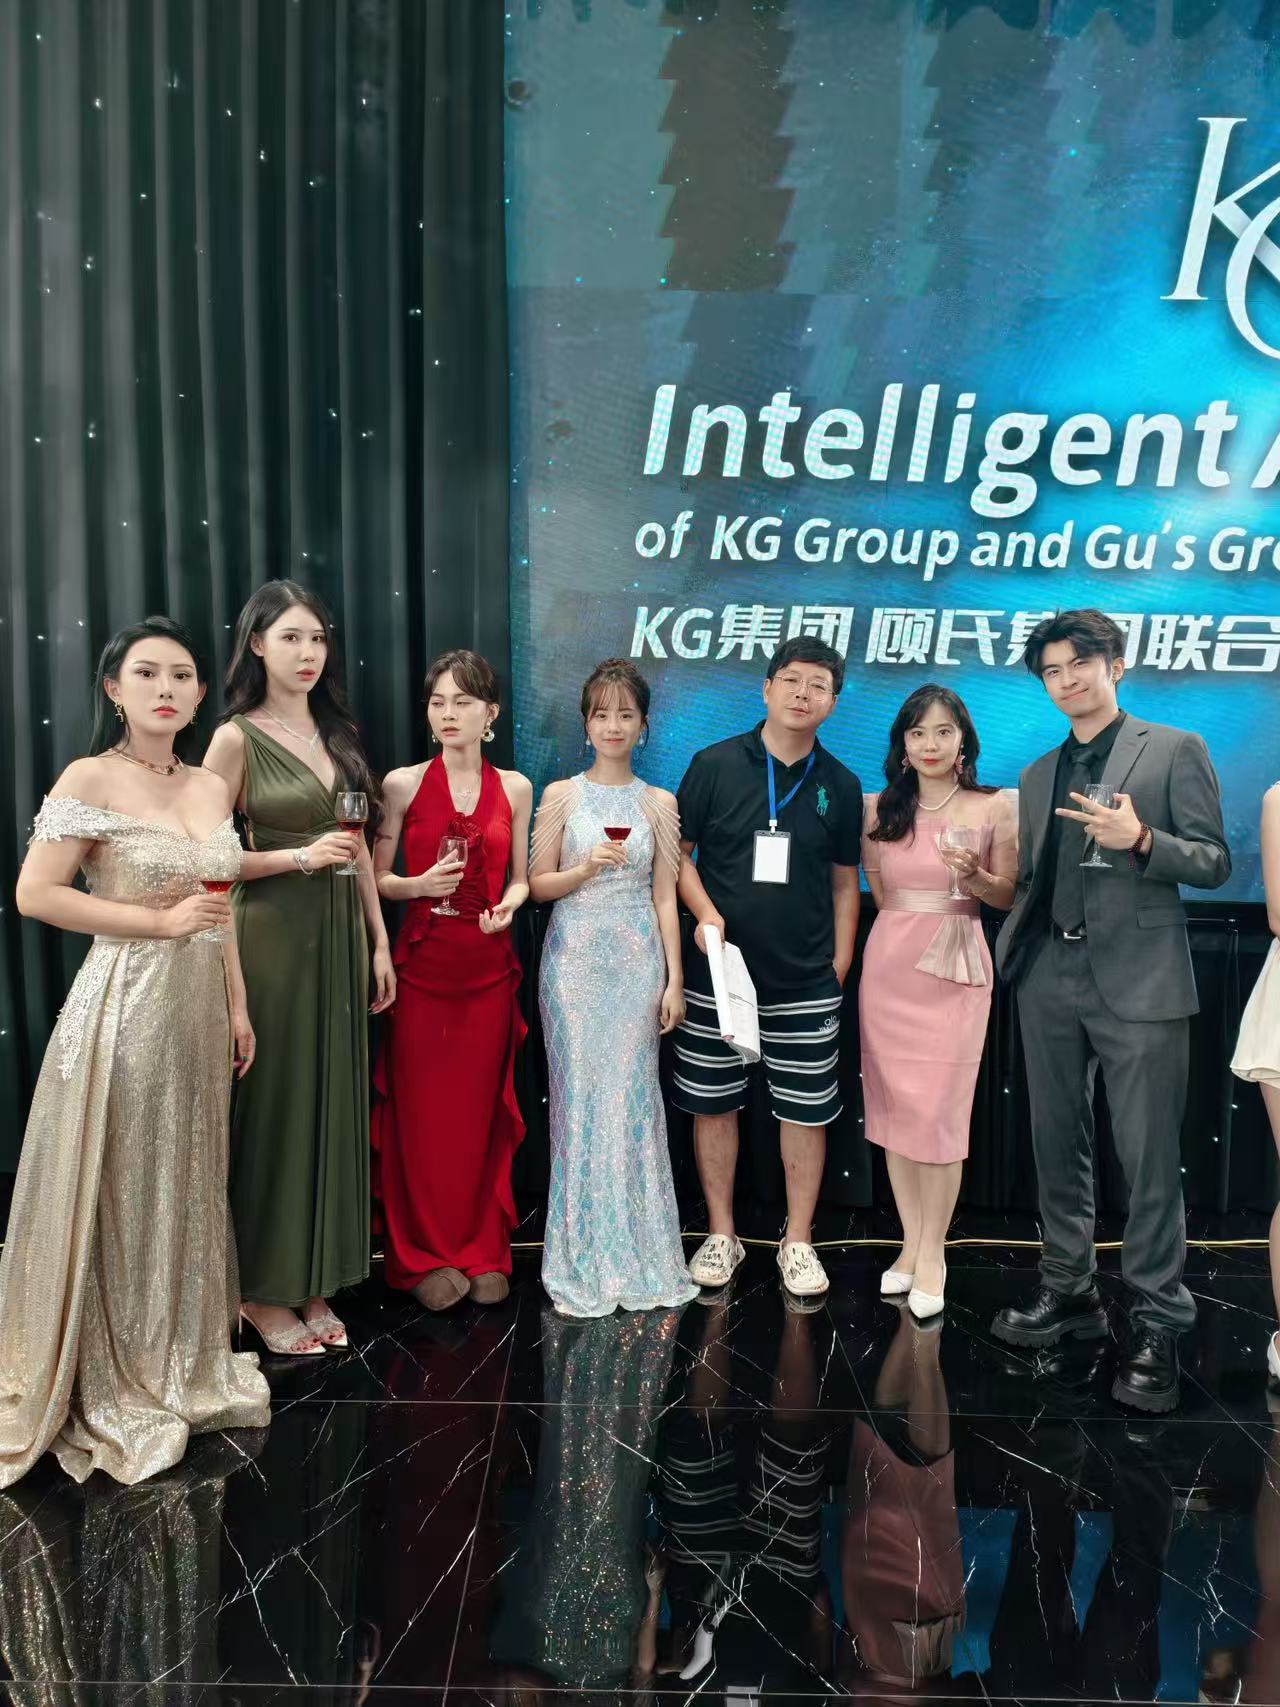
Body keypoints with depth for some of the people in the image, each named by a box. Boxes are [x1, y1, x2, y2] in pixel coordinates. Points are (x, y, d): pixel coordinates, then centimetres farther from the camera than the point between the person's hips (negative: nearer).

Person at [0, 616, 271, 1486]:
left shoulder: (212, 787, 9)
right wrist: (161, 920, -16)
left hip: (200, 1006, 6)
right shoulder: (90, 779, -10)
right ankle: (112, 1389, 23)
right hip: (124, 1005, -6)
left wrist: (239, 1003, 12)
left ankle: (182, 1363, 33)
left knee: (186, 1185, 16)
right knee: (120, 1192, 5)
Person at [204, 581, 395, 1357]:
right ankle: (266, 1290, 18)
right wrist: (301, 857, -18)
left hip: (339, 937, 6)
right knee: (273, 1103, 2)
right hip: (271, 937, -5)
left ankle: (316, 1283, 23)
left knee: (332, 1102, 9)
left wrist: (380, 942, 10)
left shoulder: (337, 733, 11)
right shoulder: (236, 739, -6)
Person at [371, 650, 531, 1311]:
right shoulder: (403, 784, 1)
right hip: (422, 962, -1)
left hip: (489, 965, 2)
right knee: (422, 1108, 2)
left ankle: (483, 1250, 20)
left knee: (482, 1108, 7)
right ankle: (426, 1255, 17)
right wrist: (419, 884, -16)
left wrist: (508, 904, -8)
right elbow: (377, 879, 4)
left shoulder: (514, 789, 6)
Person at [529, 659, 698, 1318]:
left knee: (633, 1101, 2)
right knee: (580, 1100, 1)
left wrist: (675, 979, 1)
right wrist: (587, 867, -14)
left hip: (638, 963, 1)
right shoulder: (561, 796, 3)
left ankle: (636, 1257, 16)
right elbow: (538, 883, 4)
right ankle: (584, 1263, 13)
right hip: (575, 961, -1)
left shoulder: (658, 804, 7)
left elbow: (664, 897, 6)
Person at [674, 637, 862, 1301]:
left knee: (807, 1112, 6)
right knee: (713, 1103, 9)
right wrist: (705, 913, -13)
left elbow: (844, 883, 10)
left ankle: (798, 1242, 23)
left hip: (807, 983, 1)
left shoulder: (840, 786, 5)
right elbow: (677, 851, 2)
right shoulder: (715, 765, -2)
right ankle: (721, 1234, 26)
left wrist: (840, 966, 5)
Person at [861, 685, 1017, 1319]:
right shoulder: (880, 808, 6)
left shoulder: (995, 808, -2)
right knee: (894, 1108, 6)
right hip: (887, 964, 3)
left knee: (938, 1113, -4)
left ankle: (933, 1252, 12)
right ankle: (912, 1242, 20)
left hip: (955, 969, -3)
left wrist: (975, 876, -14)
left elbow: (1008, 896, 3)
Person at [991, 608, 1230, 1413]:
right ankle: (1070, 1290, 28)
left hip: (1138, 980, -5)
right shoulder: (1040, 774, 16)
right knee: (1059, 1145, 13)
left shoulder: (1175, 750, 1)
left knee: (1149, 1158, -2)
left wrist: (1141, 841, -19)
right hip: (1051, 978, 5)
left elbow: (1214, 862, -3)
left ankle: (1157, 1323, 11)